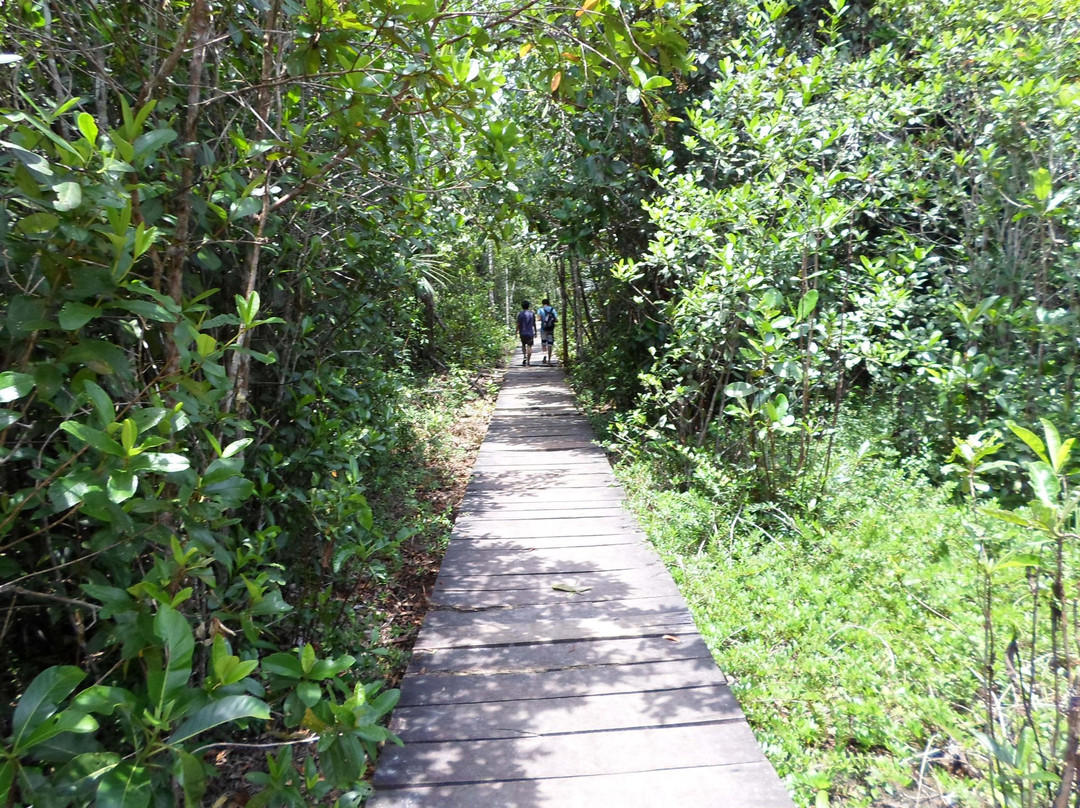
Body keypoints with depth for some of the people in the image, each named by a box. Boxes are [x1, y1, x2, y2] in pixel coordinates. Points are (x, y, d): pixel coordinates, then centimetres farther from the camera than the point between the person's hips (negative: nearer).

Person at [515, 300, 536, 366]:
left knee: (523, 345, 20)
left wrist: (517, 332, 3)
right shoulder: (532, 313, 1)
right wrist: (535, 332, 12)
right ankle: (528, 361, -5)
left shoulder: (520, 314, -3)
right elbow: (534, 324, 4)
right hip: (530, 333, 0)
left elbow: (518, 324, -4)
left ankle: (524, 356, 3)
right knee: (529, 346, 0)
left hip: (522, 333, 0)